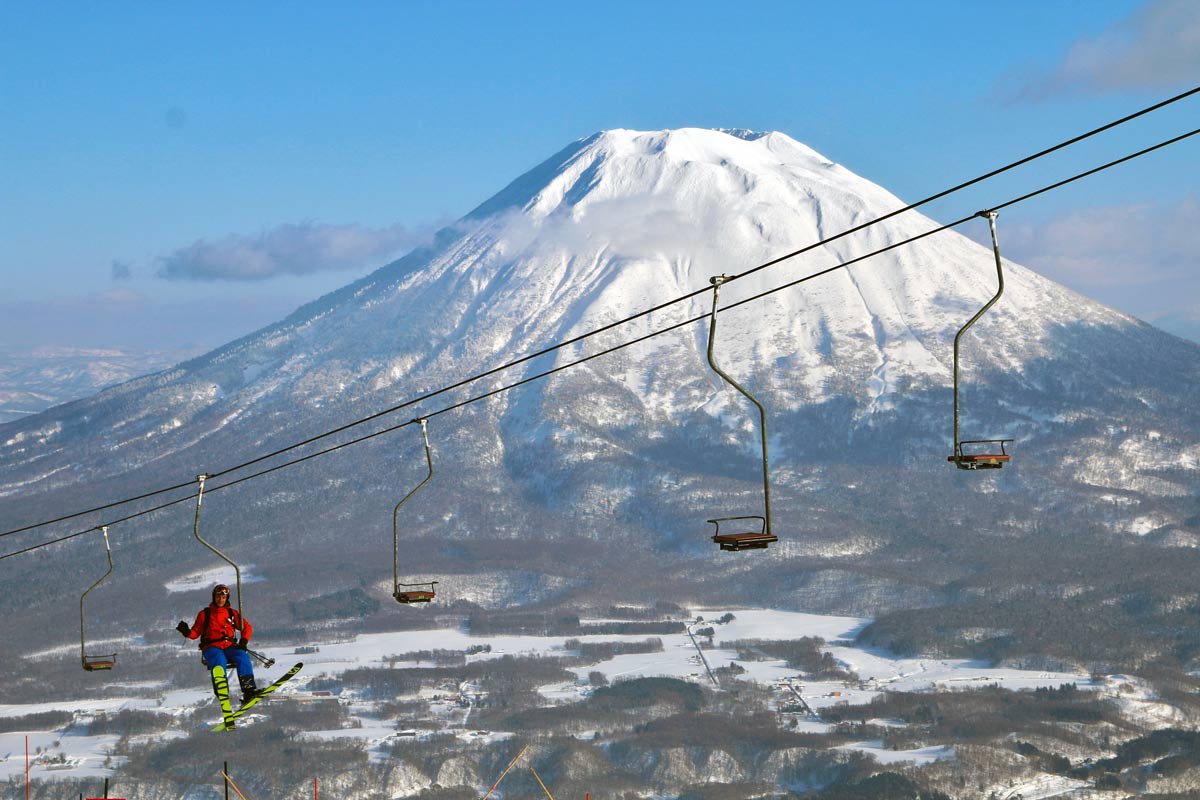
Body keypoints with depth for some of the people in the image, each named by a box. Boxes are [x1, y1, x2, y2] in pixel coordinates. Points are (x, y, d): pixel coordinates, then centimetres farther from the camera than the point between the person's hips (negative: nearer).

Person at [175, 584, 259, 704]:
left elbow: (247, 627, 18)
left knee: (243, 656, -29)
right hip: (211, 647, -2)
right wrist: (187, 632, -13)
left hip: (229, 647, 2)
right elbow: (196, 632, 9)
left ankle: (248, 690, -38)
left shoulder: (232, 613, 16)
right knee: (219, 659, -37)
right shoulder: (205, 614, 11)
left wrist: (243, 641, 0)